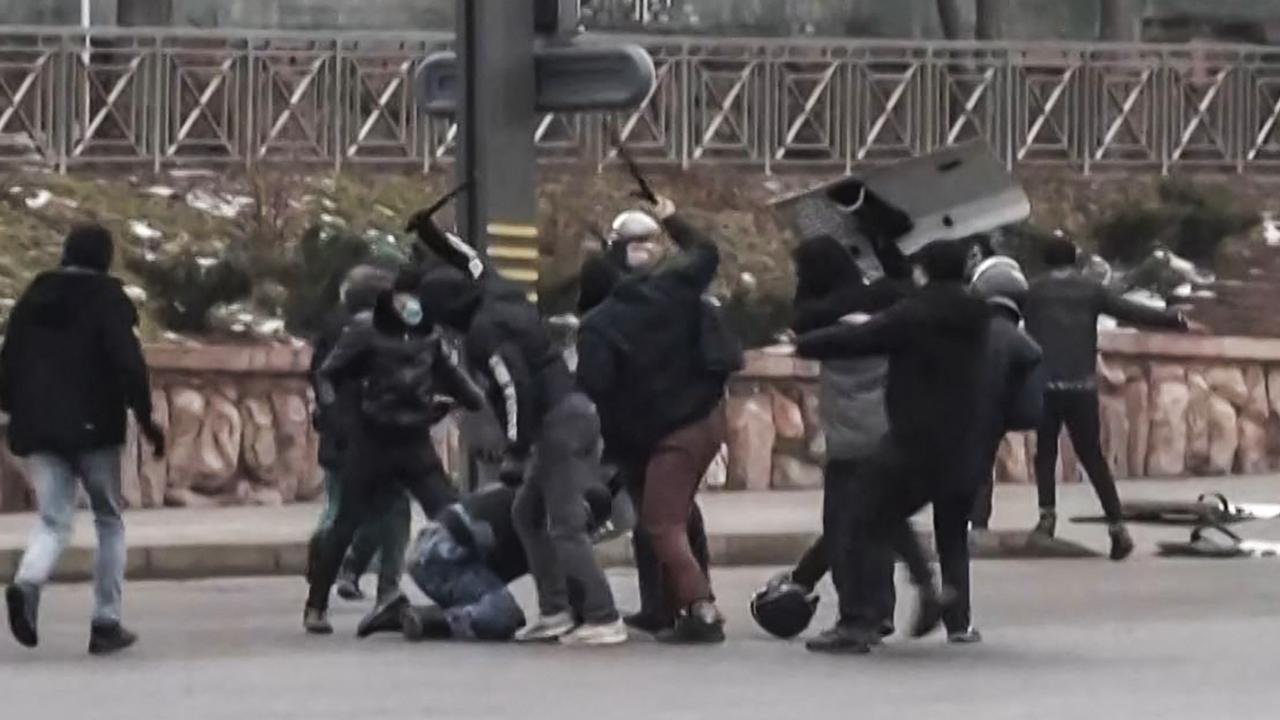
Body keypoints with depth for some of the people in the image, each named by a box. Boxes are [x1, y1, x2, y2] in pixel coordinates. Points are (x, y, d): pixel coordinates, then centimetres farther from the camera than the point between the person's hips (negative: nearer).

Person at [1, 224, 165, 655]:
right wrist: (145, 418, -8)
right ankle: (106, 623, 7)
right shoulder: (106, 297, -3)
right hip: (93, 425, -4)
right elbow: (128, 362, -13)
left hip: (39, 428, 4)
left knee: (53, 521, 3)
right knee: (109, 522, 11)